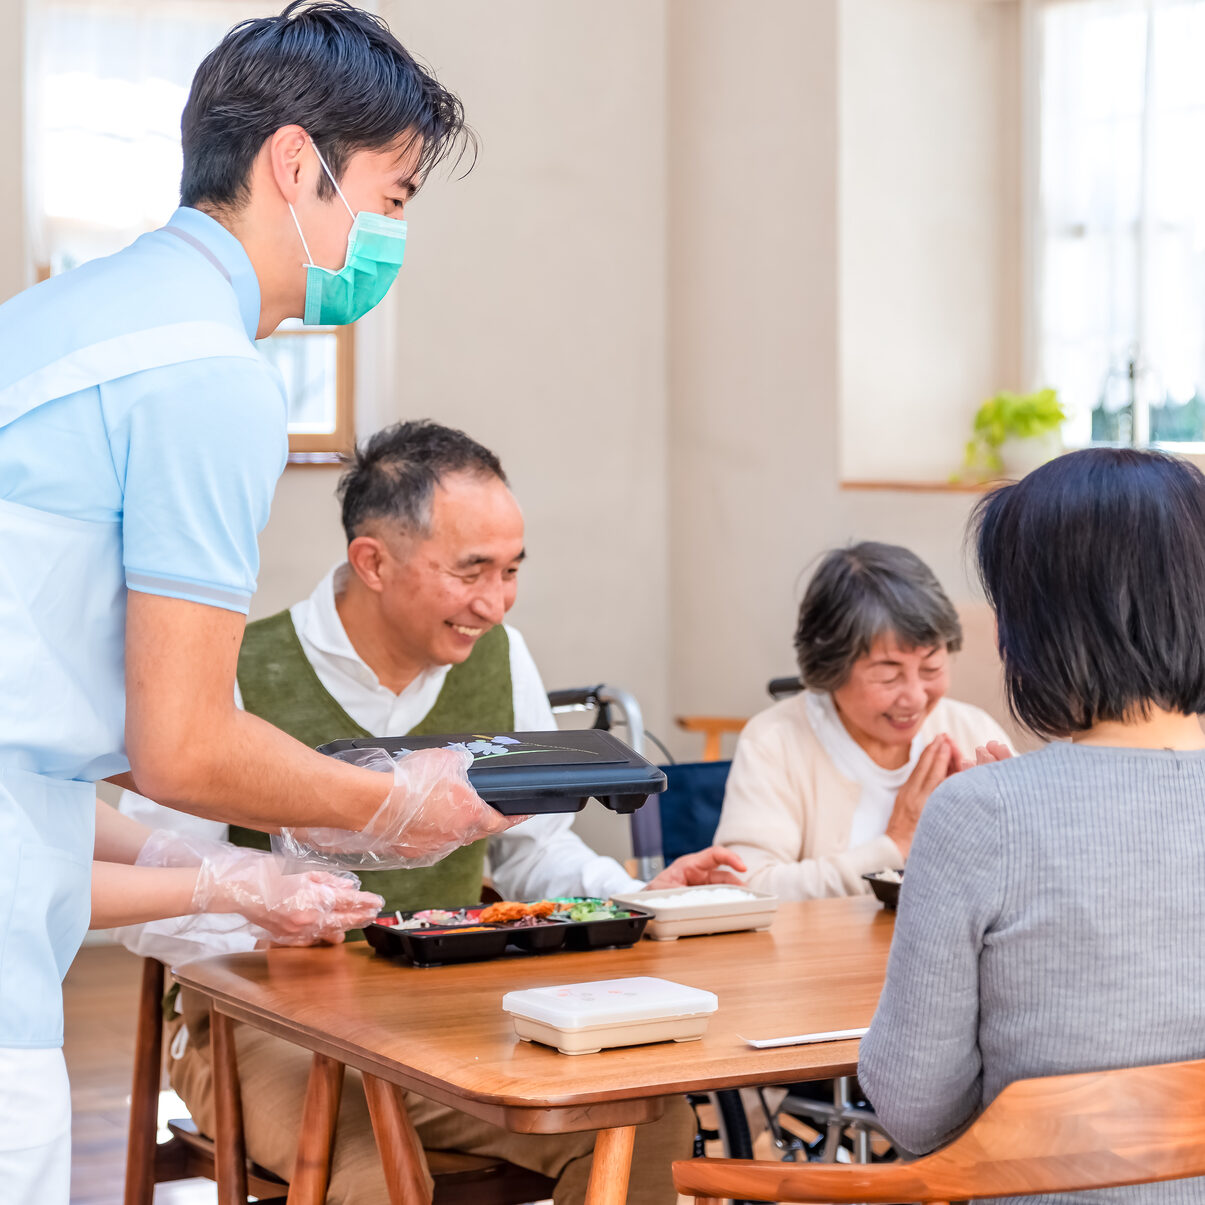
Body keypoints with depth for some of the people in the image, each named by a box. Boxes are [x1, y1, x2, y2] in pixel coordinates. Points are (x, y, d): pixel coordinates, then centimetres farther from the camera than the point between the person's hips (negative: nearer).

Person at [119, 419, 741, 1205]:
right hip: (271, 1029, -4)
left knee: (652, 1122, -20)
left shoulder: (500, 658, 6)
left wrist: (636, 900, -3)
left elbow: (536, 849, 17)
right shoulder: (239, 679, -11)